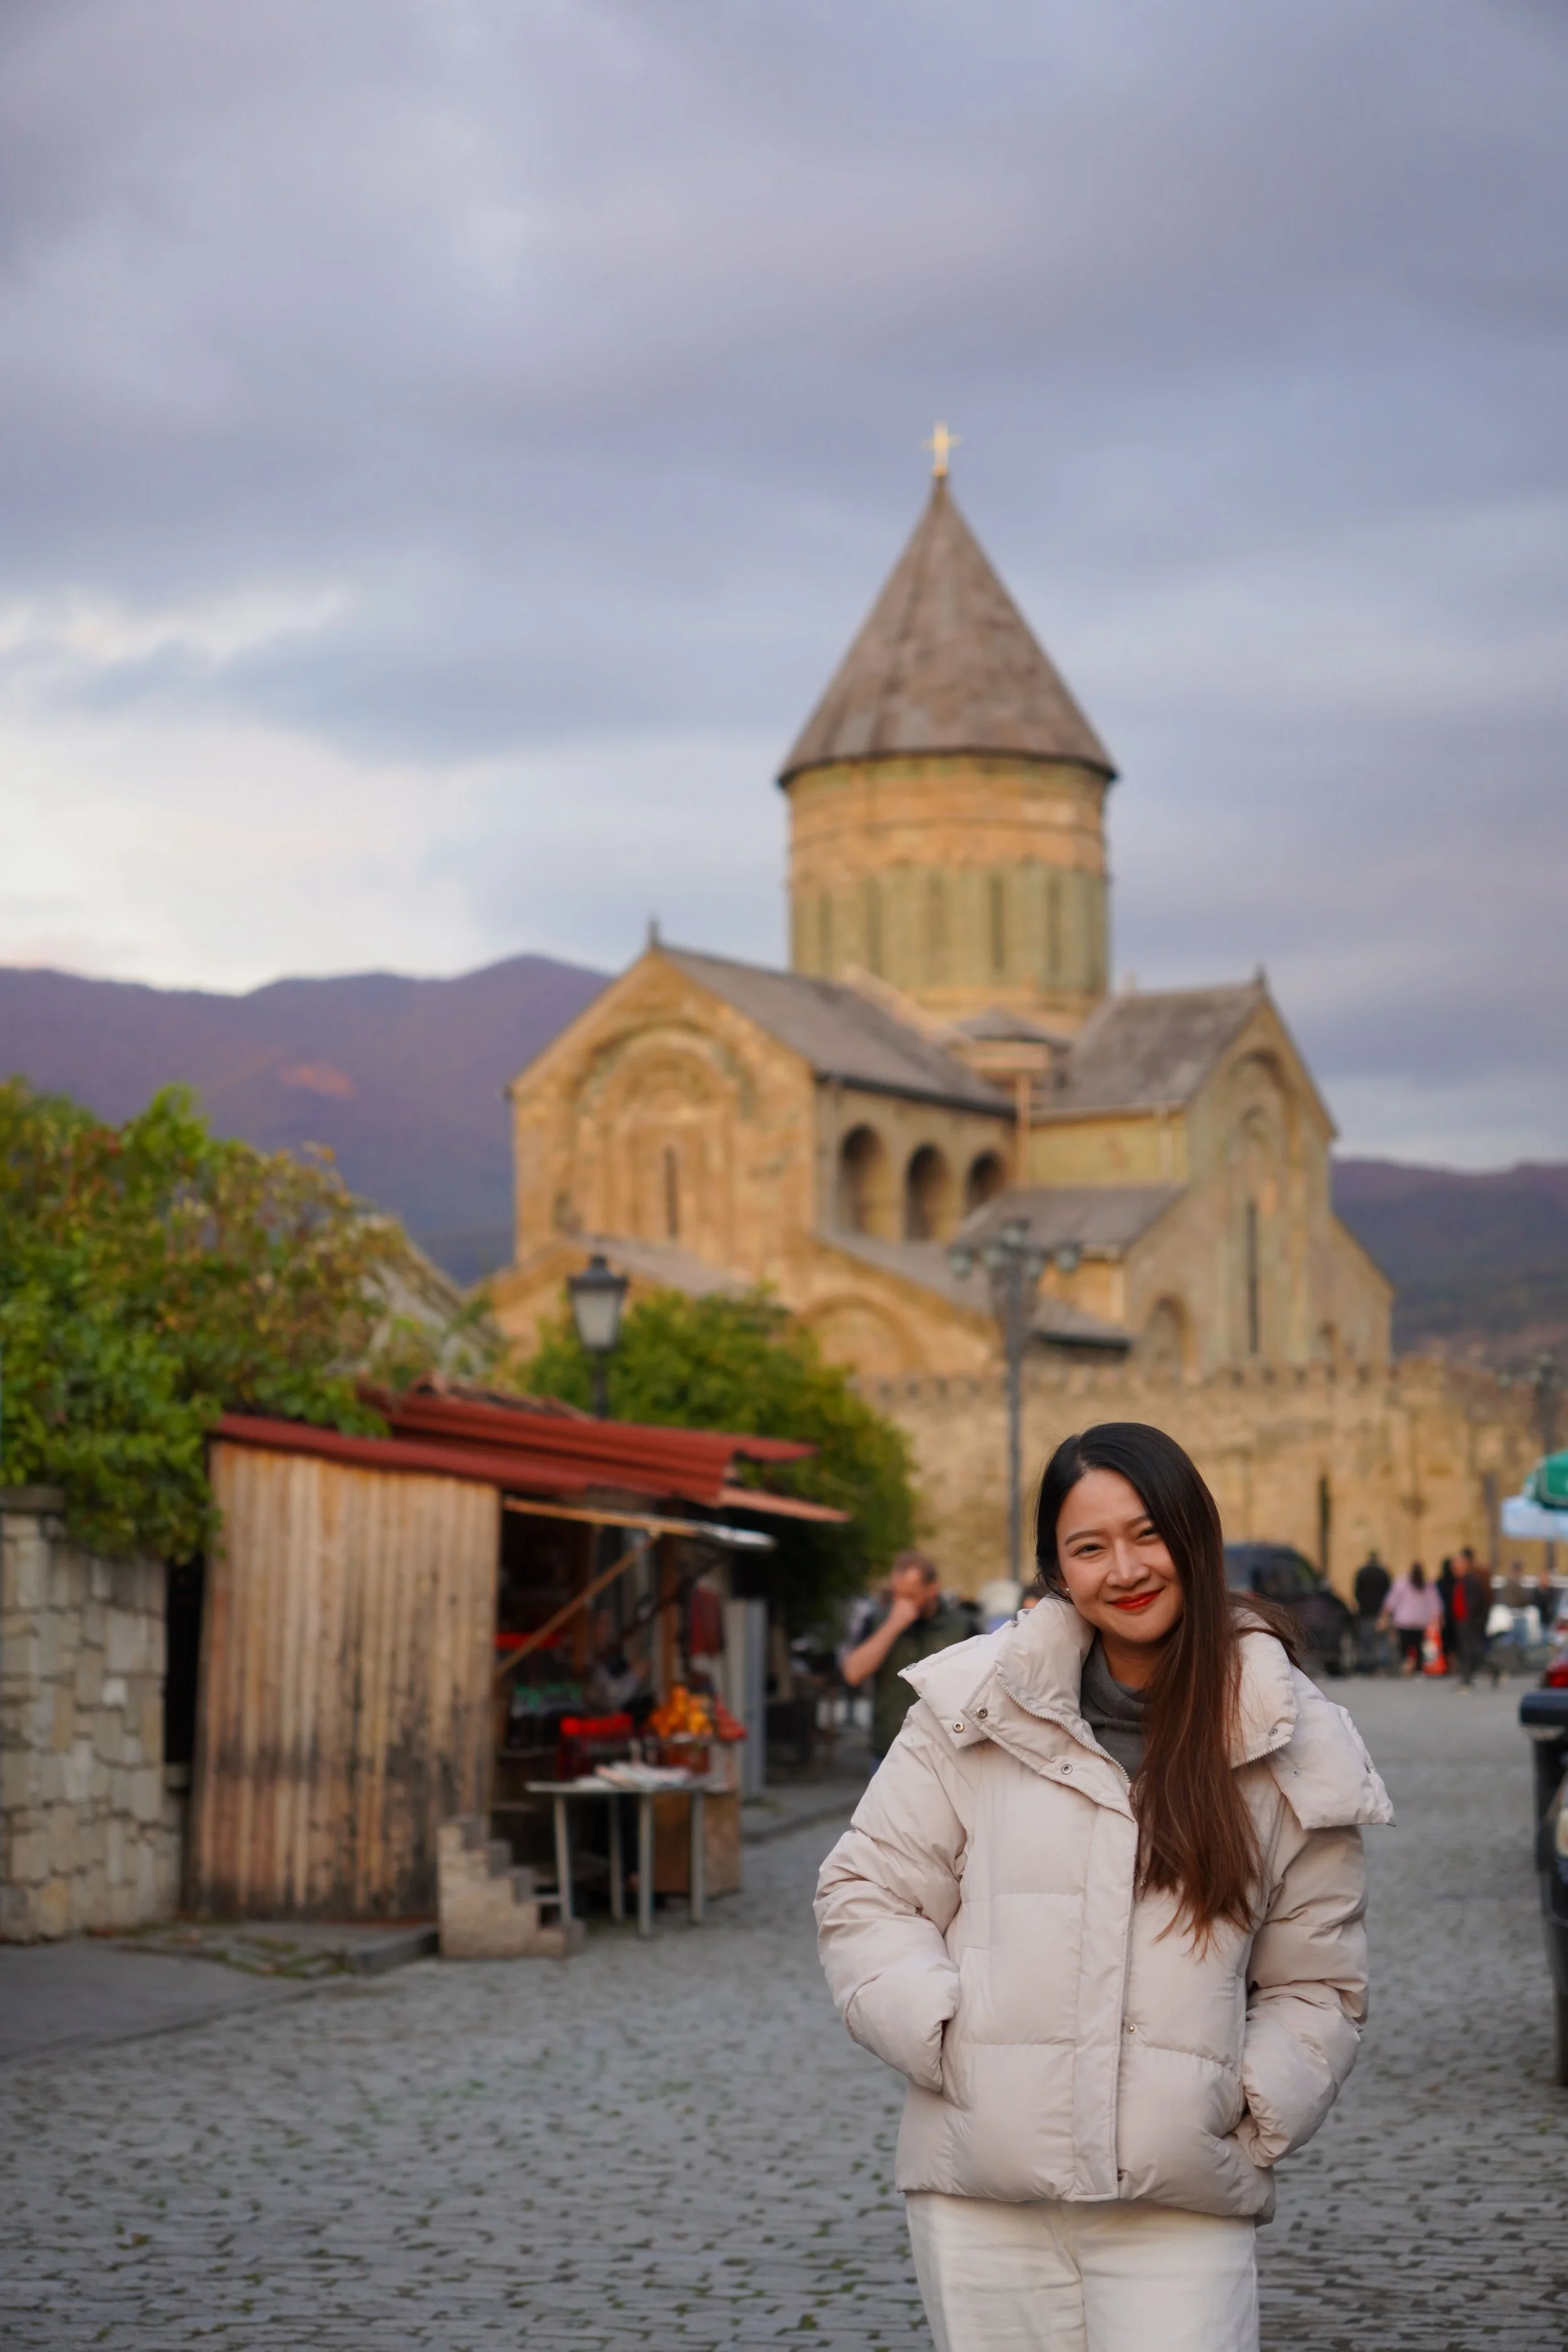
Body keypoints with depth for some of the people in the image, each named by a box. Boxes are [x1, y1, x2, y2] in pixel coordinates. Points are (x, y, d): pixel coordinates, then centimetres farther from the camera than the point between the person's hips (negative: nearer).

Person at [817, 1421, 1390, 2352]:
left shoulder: (1293, 1749, 5)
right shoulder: (981, 1707, 2)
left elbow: (1318, 1985, 13)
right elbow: (864, 1894, 7)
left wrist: (1251, 2114, -2)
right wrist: (946, 2035, -7)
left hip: (1183, 2211, 0)